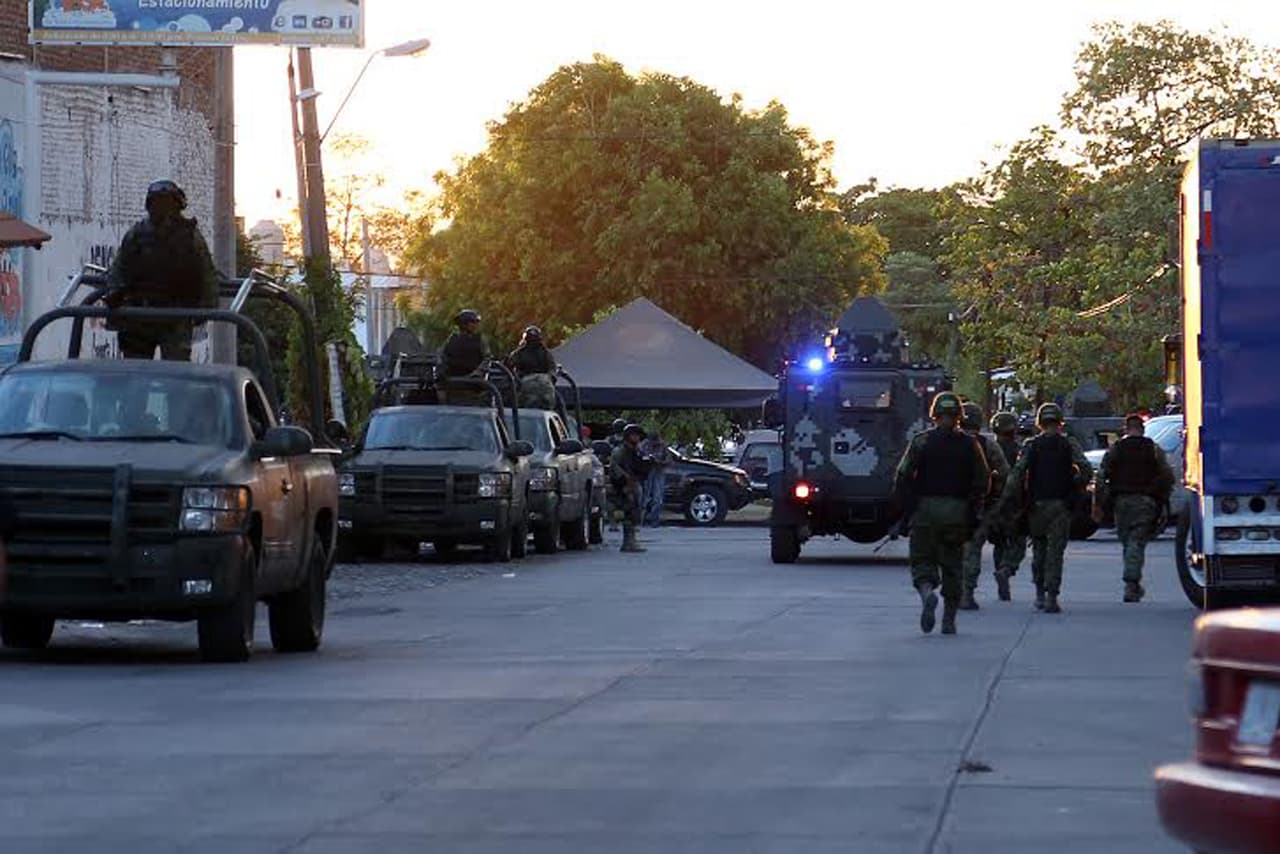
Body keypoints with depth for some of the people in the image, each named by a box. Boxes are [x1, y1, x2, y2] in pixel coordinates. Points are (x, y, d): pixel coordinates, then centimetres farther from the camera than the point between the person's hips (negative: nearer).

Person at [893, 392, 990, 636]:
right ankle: (949, 620, 9)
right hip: (957, 511, 2)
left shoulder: (921, 441, -2)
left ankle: (927, 592, -26)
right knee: (952, 564, 10)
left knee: (922, 560, 5)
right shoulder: (968, 444, 3)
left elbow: (903, 477, -7)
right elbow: (982, 480, 3)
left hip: (925, 509, -2)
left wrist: (908, 506, 3)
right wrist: (972, 512, 12)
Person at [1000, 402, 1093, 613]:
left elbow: (1017, 473, -7)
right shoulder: (1069, 445, 1)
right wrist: (1074, 487, 7)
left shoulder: (1030, 446, 2)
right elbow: (1087, 471, -8)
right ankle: (1051, 597, -10)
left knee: (1039, 549, 16)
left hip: (1036, 504, 1)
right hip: (1061, 505, -1)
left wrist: (1008, 499, -5)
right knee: (1055, 552, -1)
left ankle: (1040, 594, 17)